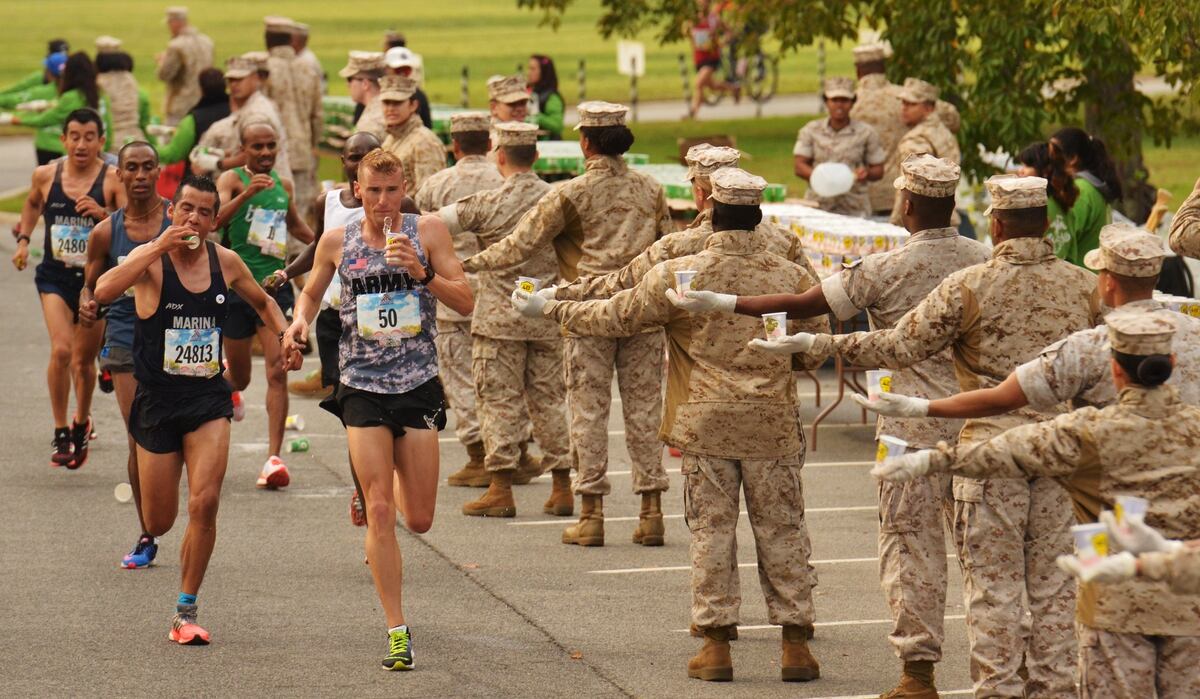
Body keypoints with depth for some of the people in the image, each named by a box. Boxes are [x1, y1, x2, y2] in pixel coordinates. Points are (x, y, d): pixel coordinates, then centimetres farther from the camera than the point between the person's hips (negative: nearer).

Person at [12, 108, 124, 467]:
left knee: (84, 360, 12)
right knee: (61, 350, -18)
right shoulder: (45, 175, -1)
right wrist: (23, 239, 14)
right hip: (55, 276, 1)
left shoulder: (113, 180, -10)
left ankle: (81, 423, 39)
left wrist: (103, 214, -32)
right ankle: (61, 433, -6)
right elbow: (32, 203, 22)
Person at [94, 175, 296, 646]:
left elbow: (262, 302, 24)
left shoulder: (225, 262, 3)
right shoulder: (150, 259, -10)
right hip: (157, 399, -2)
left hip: (209, 399, 2)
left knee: (204, 504, -16)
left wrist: (285, 335, 5)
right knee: (159, 523, 5)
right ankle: (146, 541, 45)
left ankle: (185, 612, -4)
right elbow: (103, 291, -31)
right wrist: (161, 247, -31)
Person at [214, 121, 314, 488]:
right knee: (240, 377, 11)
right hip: (237, 287, -3)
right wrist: (248, 193, -41)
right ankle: (226, 383, 51)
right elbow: (216, 220, -28)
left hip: (275, 285, 3)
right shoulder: (232, 180, -8)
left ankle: (274, 457, -14)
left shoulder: (283, 185, 9)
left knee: (278, 371, -13)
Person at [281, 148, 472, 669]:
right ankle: (397, 632, -3)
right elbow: (311, 292, 19)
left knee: (419, 520, 6)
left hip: (418, 385, 0)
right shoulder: (337, 242, 2)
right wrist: (300, 319, -2)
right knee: (380, 513, -9)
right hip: (362, 387, 0)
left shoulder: (427, 232, -2)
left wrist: (421, 271, -19)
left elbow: (465, 302, -4)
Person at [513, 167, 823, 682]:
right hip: (773, 427, 1)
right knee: (781, 533, 7)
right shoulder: (791, 278, -3)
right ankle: (795, 644, 8)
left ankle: (715, 644, 7)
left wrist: (549, 309, 11)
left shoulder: (678, 275, -8)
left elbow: (614, 318, -1)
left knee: (710, 530, 6)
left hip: (705, 426, -1)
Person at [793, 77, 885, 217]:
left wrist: (866, 173, -14)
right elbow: (800, 167, 3)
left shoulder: (865, 133, 6)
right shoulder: (811, 130, 9)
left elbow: (878, 170, 9)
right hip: (817, 206, 1)